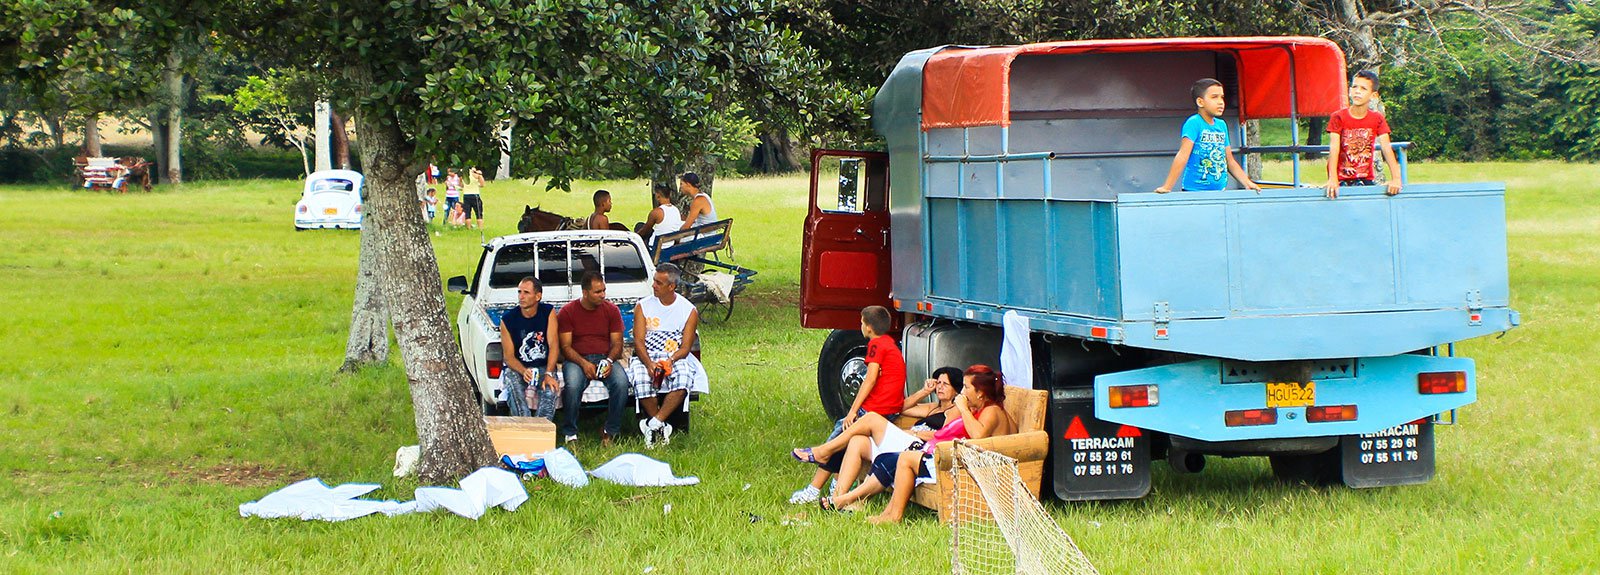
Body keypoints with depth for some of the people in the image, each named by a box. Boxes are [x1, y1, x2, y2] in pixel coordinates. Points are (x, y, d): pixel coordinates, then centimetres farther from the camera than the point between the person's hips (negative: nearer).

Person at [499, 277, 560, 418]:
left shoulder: (549, 312, -1)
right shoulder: (508, 319, -3)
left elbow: (553, 345, -11)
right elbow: (508, 356, -6)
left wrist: (549, 374, -26)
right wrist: (523, 371, -28)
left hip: (544, 367, 0)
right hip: (517, 367, 0)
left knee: (550, 388, -32)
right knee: (512, 383, -34)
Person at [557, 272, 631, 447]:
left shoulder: (611, 310, 7)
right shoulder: (568, 312, 0)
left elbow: (617, 343, 6)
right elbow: (565, 346, -4)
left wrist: (609, 361, -15)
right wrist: (583, 363, -21)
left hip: (605, 358, 2)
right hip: (577, 360, -2)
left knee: (621, 382, -30)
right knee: (572, 385, -35)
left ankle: (610, 432, -16)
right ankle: (570, 434, -19)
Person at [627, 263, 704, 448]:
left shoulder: (689, 311, 4)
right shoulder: (643, 306, 6)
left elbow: (685, 347, -1)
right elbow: (639, 341, -3)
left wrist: (671, 360, -23)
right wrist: (650, 364, -22)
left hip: (676, 358, 0)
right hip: (646, 357, 0)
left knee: (683, 378, -35)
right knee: (641, 380, -34)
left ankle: (653, 424, -33)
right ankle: (662, 427, -21)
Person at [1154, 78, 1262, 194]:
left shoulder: (1222, 125, 10)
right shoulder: (1194, 123, -10)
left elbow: (1230, 161, 17)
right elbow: (1183, 156, -20)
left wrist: (1247, 182, 8)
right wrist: (1167, 187, -25)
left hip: (1220, 190, 6)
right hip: (1195, 191, -6)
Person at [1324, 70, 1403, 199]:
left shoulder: (1377, 118, 3)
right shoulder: (1338, 117, -4)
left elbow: (1386, 148, -6)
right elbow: (1334, 148, -15)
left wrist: (1396, 178, -19)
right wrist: (1332, 180, -28)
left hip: (1366, 179, 2)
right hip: (1342, 180, -2)